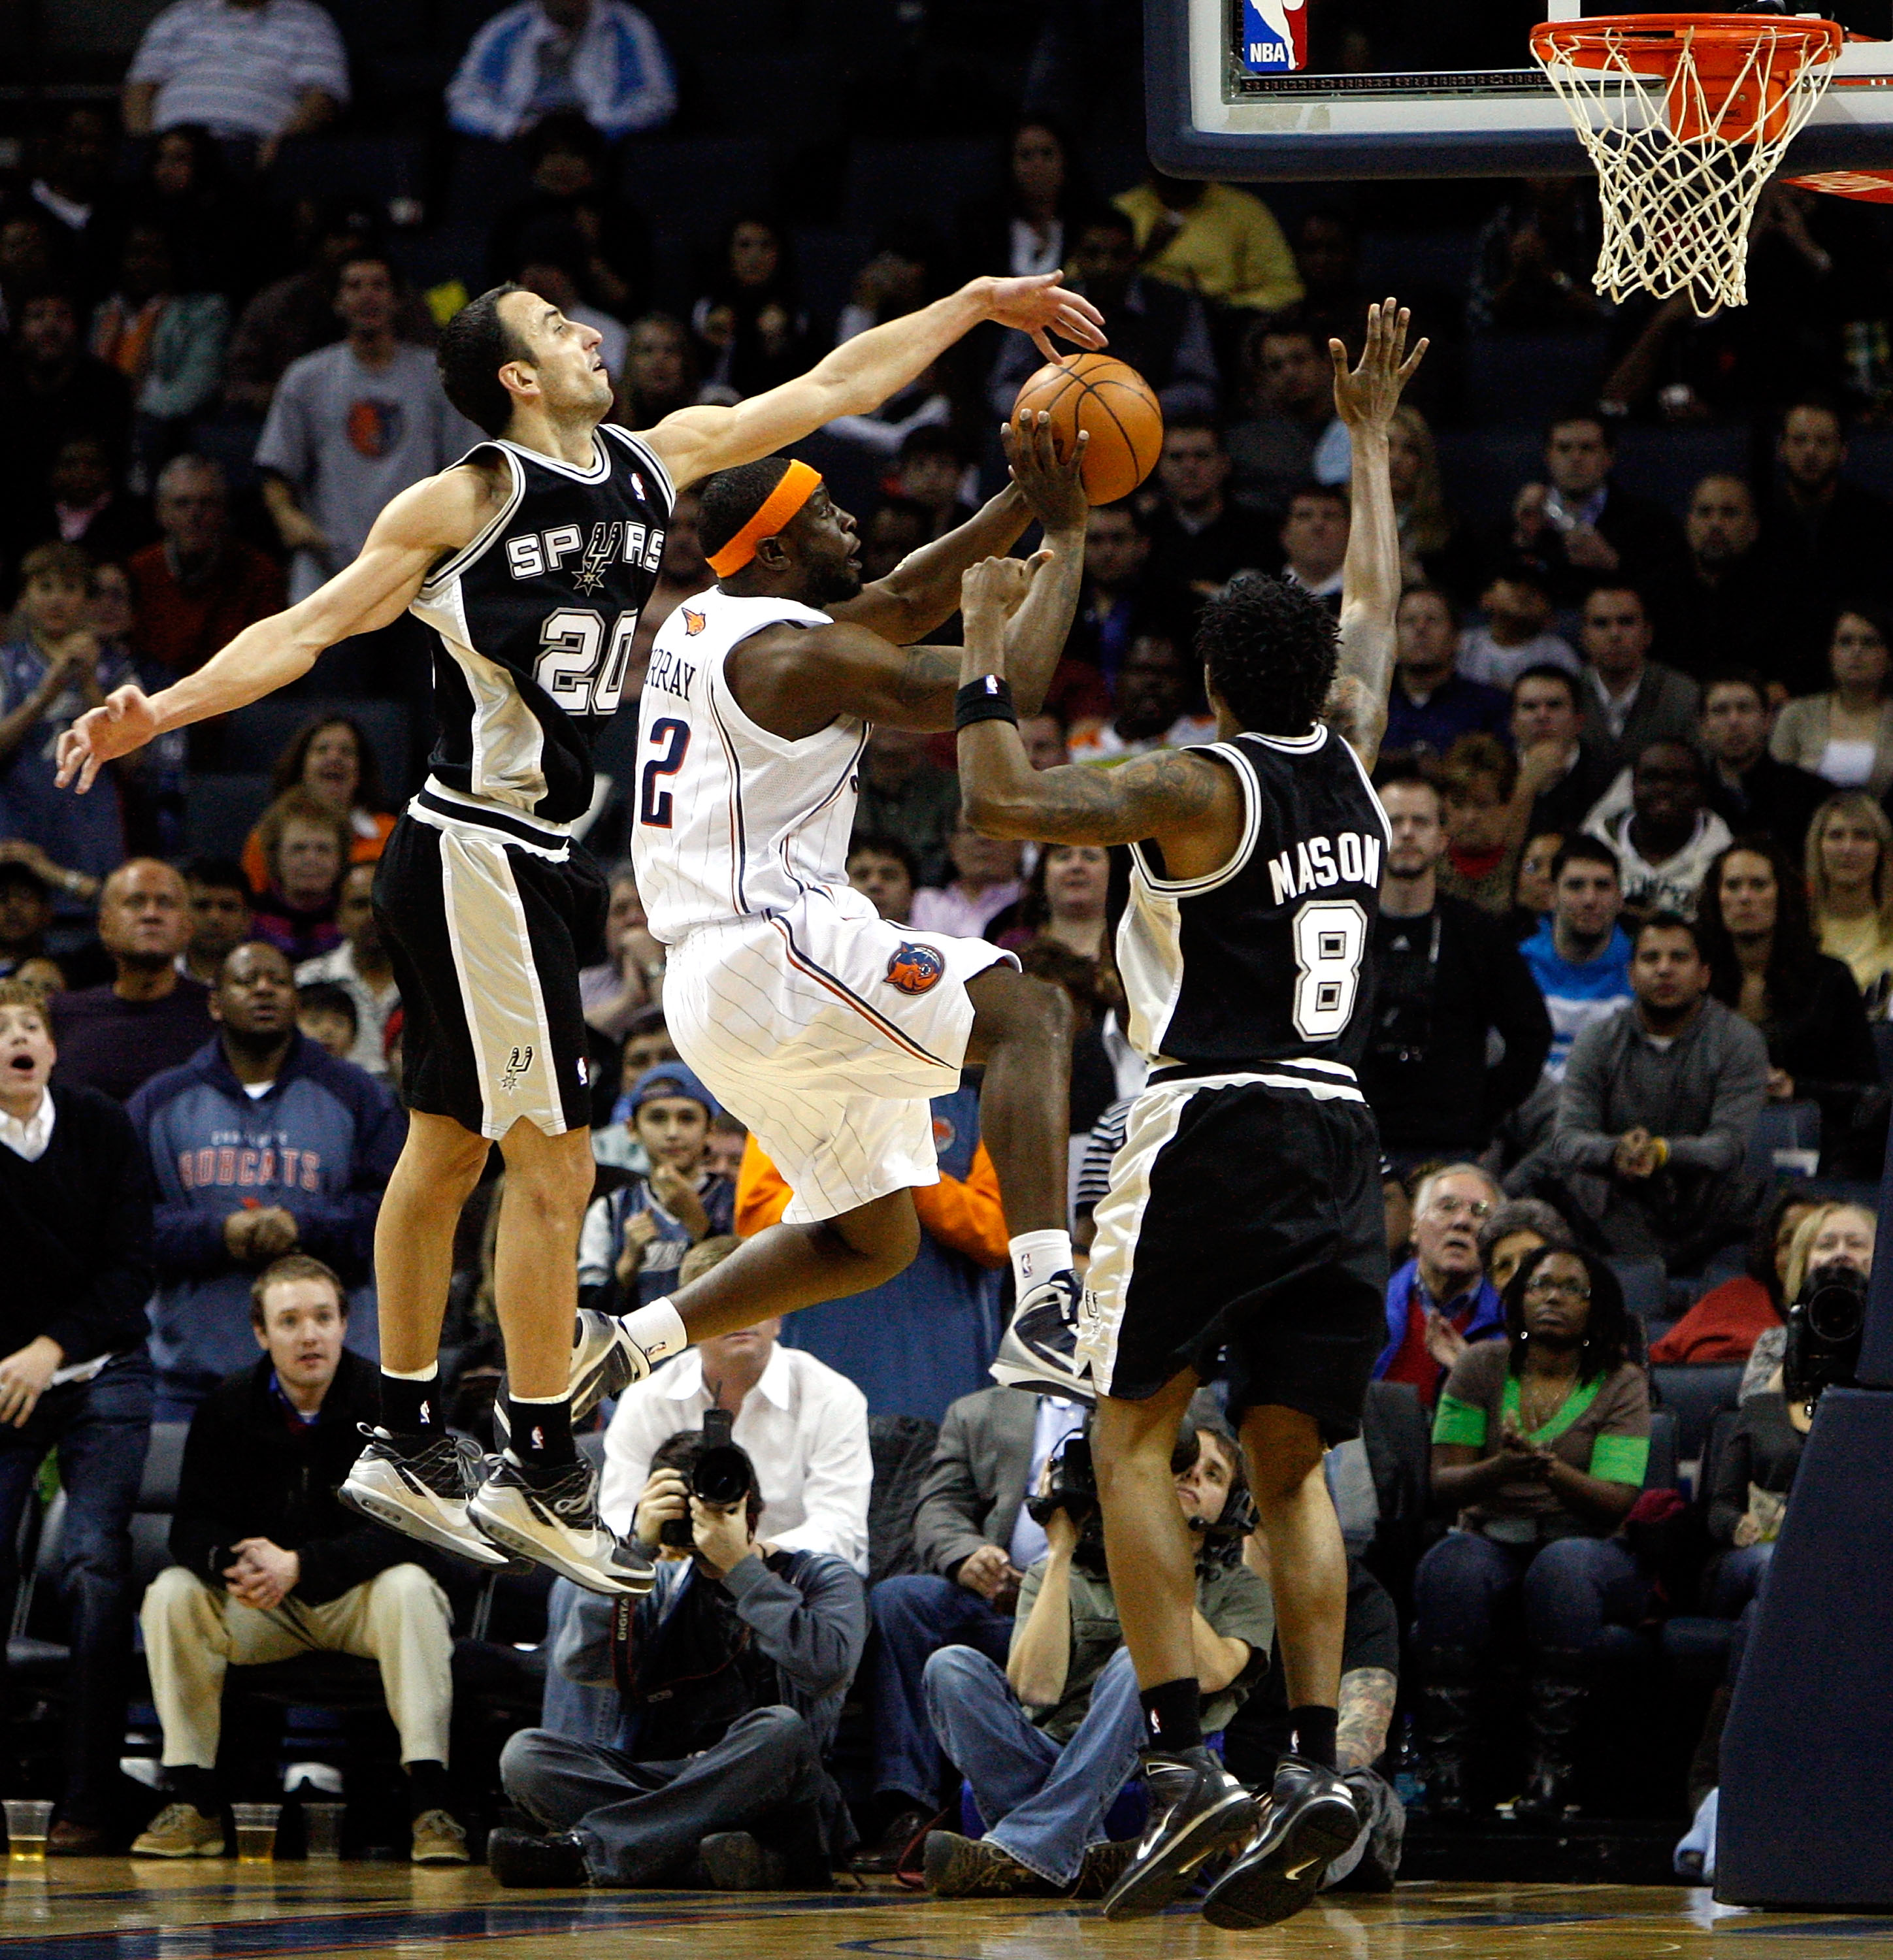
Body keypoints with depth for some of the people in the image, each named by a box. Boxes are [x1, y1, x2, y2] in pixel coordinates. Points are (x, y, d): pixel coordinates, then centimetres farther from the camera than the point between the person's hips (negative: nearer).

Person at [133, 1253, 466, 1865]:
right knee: (171, 1593, -21)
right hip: (260, 1610, 3)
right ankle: (193, 1802, -18)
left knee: (409, 1588, -35)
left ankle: (430, 1801, -37)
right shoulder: (228, 1406, -3)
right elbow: (192, 1527, -4)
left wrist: (301, 1565, -33)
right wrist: (235, 1563, -29)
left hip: (360, 1600, -3)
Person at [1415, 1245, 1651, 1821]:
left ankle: (1551, 1764, -36)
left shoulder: (1621, 1384, 3)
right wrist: (1500, 1469, -23)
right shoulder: (1482, 1367, 7)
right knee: (1452, 1563, -34)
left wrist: (1552, 1470, -29)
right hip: (1493, 1538, 1)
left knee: (1563, 1565, -37)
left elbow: (1616, 1502, -9)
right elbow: (1444, 1485, 0)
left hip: (1588, 1545, -1)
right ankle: (1445, 1761, -34)